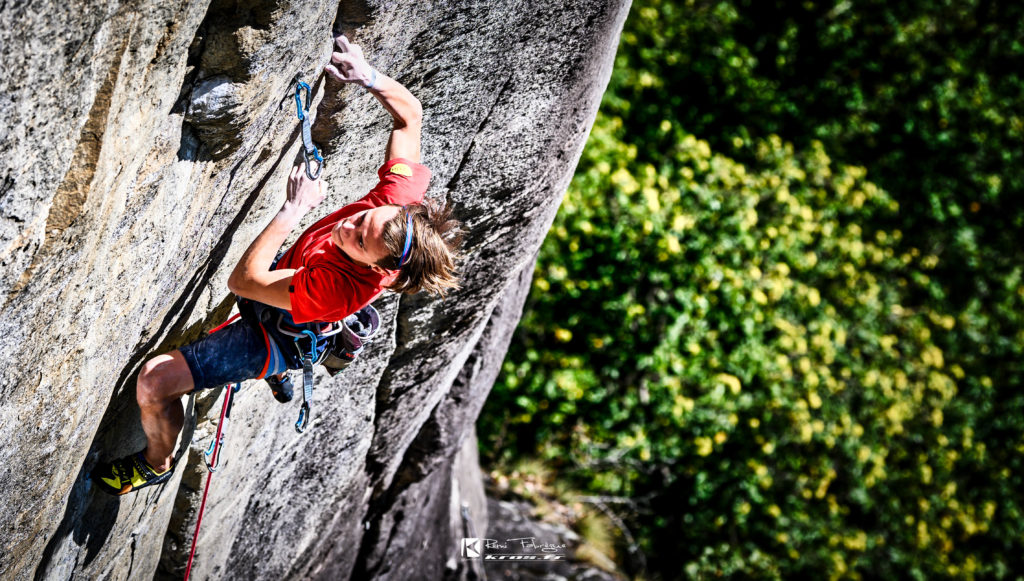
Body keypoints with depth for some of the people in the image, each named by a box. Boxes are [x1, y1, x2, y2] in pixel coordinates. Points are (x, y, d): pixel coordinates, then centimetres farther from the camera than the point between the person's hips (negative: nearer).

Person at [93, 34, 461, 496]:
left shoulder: (343, 287, -48)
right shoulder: (402, 200, -33)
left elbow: (243, 281, -42)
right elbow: (409, 113, -18)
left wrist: (293, 210, -43)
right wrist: (369, 78, -36)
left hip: (275, 334, -8)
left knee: (154, 380, -12)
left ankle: (155, 464, 22)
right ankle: (278, 374, 64)